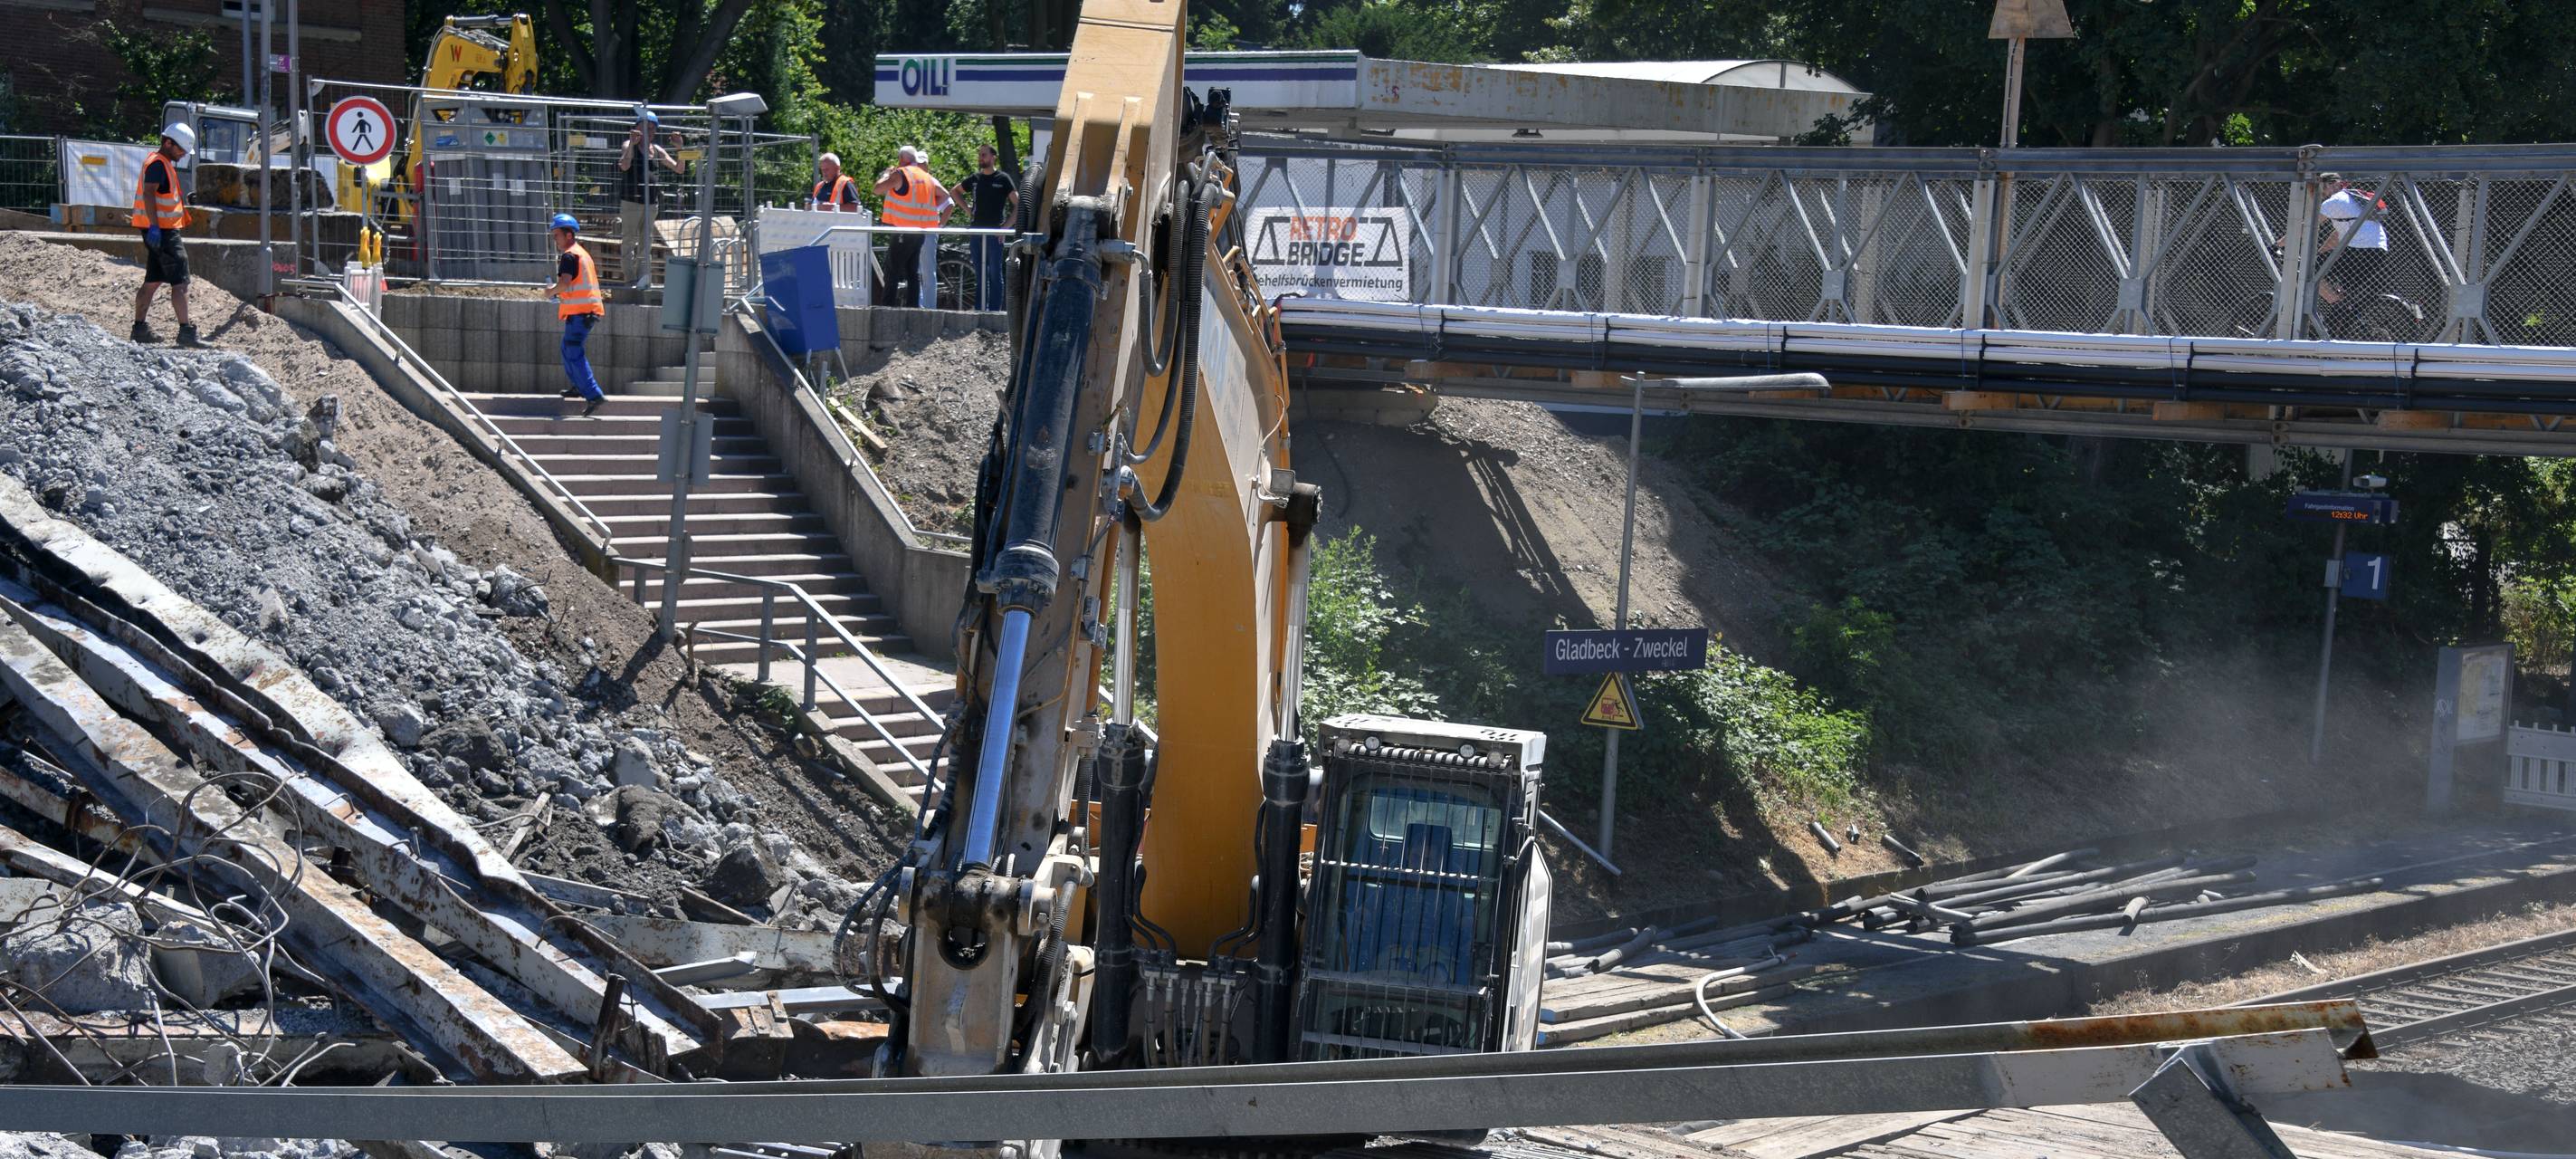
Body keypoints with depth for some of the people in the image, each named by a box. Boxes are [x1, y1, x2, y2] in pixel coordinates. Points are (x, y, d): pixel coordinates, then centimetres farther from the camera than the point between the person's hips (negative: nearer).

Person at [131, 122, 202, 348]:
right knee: (180, 282, -11)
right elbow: (148, 194, -23)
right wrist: (154, 226, -30)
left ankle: (139, 329, 19)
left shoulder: (165, 164, 20)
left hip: (161, 230, 11)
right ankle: (186, 331, -15)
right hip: (162, 229, -11)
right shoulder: (158, 163, -12)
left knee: (153, 281, 15)